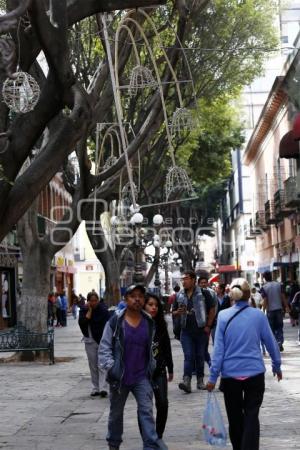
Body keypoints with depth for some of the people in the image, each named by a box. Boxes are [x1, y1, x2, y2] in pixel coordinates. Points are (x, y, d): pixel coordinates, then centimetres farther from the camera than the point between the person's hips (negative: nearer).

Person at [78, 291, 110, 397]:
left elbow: (107, 325, -4)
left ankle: (103, 388, -16)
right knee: (93, 366, 8)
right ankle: (95, 388, 15)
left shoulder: (103, 309, -4)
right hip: (90, 341, 3)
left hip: (102, 341, -3)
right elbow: (82, 323, -13)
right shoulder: (83, 310, 3)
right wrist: (89, 310, -14)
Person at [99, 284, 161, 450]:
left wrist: (151, 368, 11)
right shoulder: (115, 321, -9)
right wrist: (110, 367, -16)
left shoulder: (149, 323, 2)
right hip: (119, 377, -1)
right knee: (116, 413, 15)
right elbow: (104, 347, -6)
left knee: (147, 410, -9)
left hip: (141, 377, 1)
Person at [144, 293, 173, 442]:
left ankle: (158, 437, 14)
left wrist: (170, 369, 13)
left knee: (163, 404, -1)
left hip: (159, 371, 3)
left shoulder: (161, 325, 5)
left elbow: (167, 348, 11)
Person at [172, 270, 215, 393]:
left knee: (200, 356, 7)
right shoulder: (179, 296, 8)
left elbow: (212, 309, 1)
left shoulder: (203, 293, -2)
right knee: (188, 356, -8)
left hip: (201, 330, -1)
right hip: (186, 331, 1)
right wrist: (178, 312, -8)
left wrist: (208, 325, -3)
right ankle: (186, 381, -18)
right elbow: (174, 312, 16)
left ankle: (200, 380, 18)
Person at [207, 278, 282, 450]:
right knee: (251, 417, 3)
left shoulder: (223, 316, -4)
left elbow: (218, 348, -5)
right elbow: (271, 342, 3)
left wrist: (213, 377, -2)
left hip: (230, 373, 1)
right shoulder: (258, 315, -5)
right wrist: (277, 366, 18)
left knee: (235, 417, 16)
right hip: (254, 373, -1)